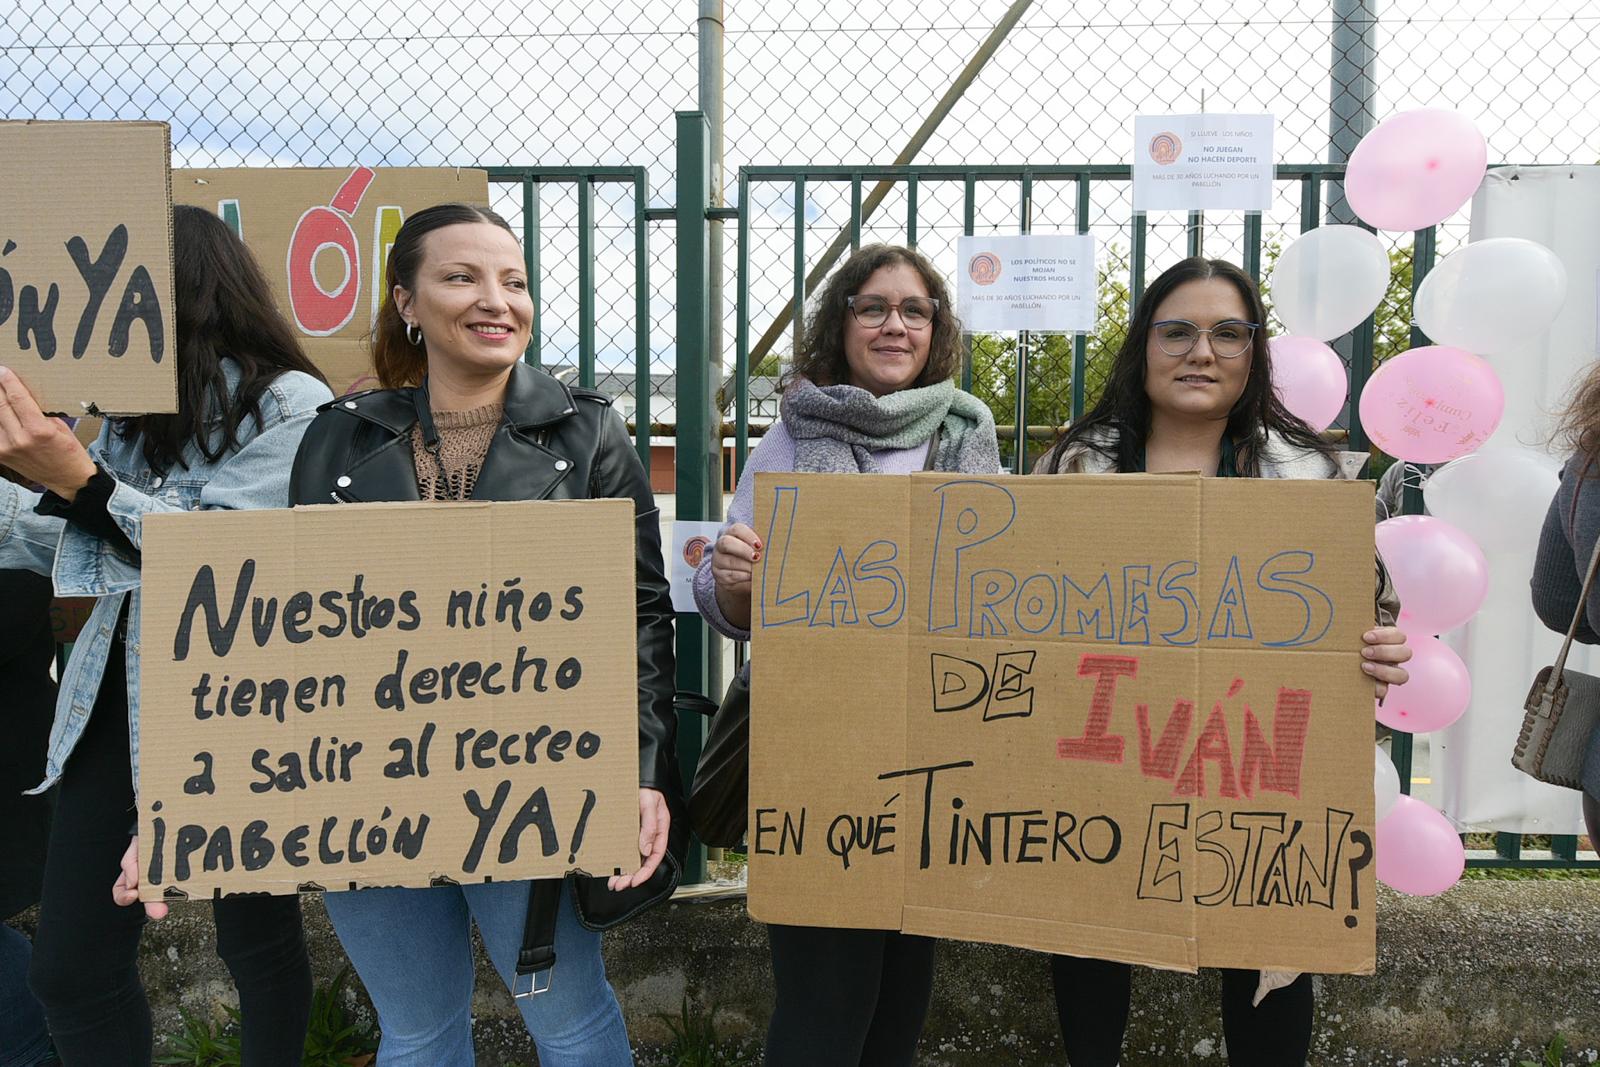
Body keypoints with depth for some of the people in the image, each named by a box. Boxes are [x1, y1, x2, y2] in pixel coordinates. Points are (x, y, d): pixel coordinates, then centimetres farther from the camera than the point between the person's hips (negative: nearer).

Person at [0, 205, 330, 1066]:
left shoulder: (291, 407, -10)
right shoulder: (137, 406, 12)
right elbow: (79, 544, 12)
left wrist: (80, 481, -24)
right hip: (114, 699, 7)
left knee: (256, 938, 11)